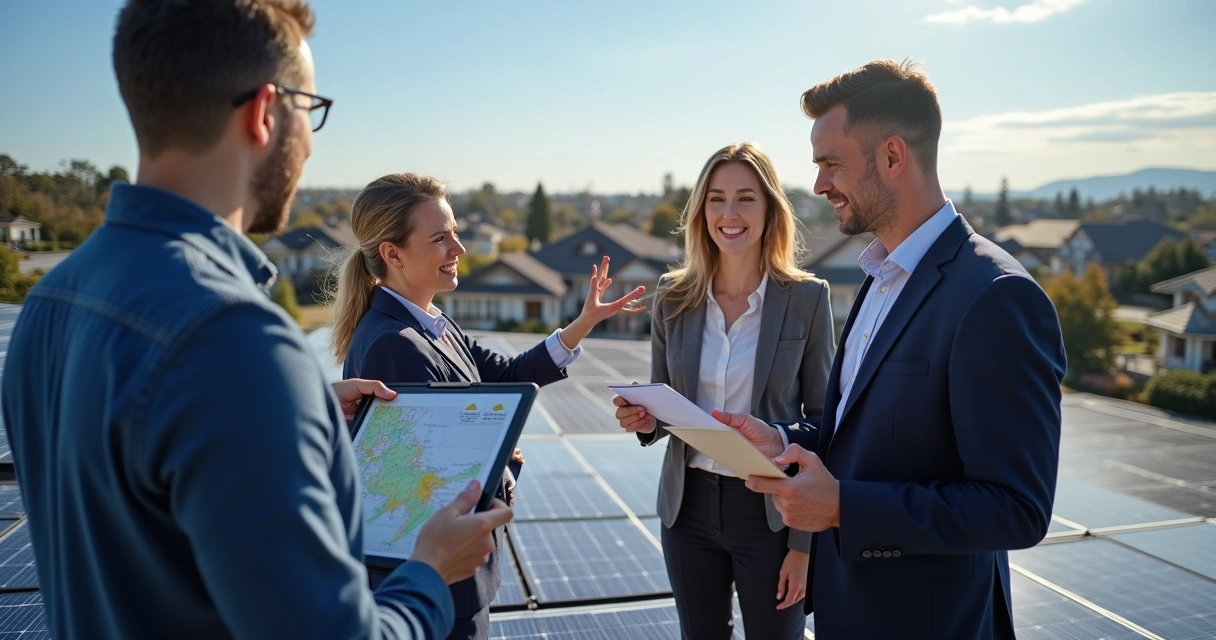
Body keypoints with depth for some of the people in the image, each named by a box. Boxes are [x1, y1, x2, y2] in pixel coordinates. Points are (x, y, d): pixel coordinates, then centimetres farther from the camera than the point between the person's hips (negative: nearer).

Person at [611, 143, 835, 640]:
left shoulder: (807, 298, -9)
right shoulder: (674, 297, -2)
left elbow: (822, 421, -6)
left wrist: (806, 540, -8)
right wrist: (645, 419, -16)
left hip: (771, 512, -3)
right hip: (689, 508, 3)